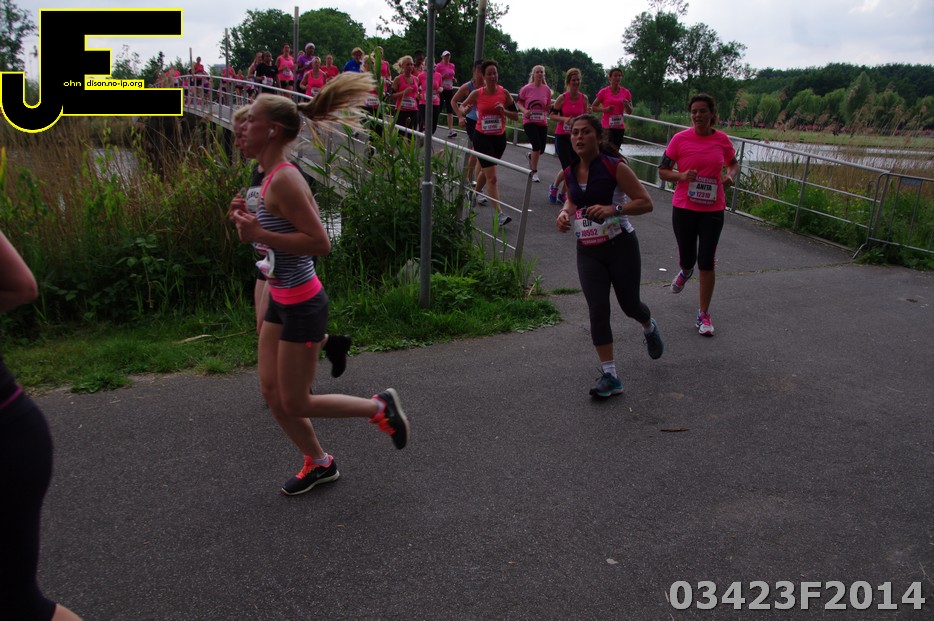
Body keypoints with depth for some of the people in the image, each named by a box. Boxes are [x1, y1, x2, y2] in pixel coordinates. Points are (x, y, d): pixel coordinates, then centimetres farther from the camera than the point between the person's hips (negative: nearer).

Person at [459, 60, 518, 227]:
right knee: (492, 177, -12)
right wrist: (465, 110, -15)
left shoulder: (504, 93, -2)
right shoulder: (477, 94, -6)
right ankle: (499, 214, -16)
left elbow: (516, 116, 3)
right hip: (482, 137, -3)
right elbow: (462, 106, 8)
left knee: (487, 170, 20)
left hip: (499, 137, 3)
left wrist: (504, 111, -16)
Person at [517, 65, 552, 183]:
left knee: (541, 150, 6)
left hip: (542, 122, 4)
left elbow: (548, 107, 12)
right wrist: (524, 110, -16)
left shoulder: (547, 89, 3)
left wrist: (552, 107, -10)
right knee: (537, 145, -17)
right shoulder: (526, 89, -5)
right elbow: (519, 102, 3)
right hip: (529, 121, -4)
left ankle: (530, 156, 44)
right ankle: (534, 172, -2)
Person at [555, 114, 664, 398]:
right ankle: (610, 376, 1)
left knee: (629, 304, 10)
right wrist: (564, 212, 0)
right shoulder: (570, 173, 4)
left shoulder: (615, 167, -12)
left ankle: (650, 328, 49)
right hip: (587, 251, 4)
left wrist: (612, 209, -26)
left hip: (620, 247, -4)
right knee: (597, 310, -5)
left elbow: (645, 202, -12)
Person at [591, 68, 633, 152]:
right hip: (607, 126, -4)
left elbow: (629, 112, 12)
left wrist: (627, 105, -10)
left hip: (620, 126, 4)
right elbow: (593, 107, 2)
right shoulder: (603, 92, -1)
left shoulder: (626, 92, 8)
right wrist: (604, 109, -14)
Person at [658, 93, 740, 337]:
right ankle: (685, 272, 51)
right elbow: (662, 170, -1)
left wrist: (730, 175, -5)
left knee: (706, 262, -2)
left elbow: (733, 163, 18)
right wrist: (681, 176, -20)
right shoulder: (680, 139, -6)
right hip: (684, 207, 0)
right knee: (687, 258, 9)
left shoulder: (722, 139, 0)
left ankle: (703, 315, 10)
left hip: (713, 209, 1)